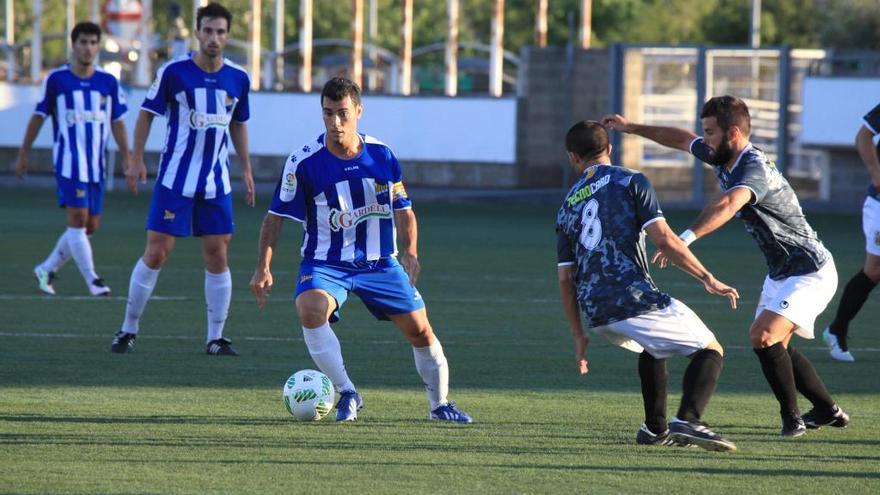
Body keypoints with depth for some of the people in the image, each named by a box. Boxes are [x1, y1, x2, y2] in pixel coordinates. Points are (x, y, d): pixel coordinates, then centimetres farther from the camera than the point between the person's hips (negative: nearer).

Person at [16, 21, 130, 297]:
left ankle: (46, 269, 20)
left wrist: (126, 159, 7)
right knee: (78, 218, -14)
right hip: (68, 160, -4)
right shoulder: (56, 79, -2)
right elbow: (39, 116, 6)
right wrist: (24, 153, 7)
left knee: (90, 226, 5)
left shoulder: (108, 82, 6)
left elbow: (117, 123, 11)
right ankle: (92, 281, -13)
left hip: (96, 163, 4)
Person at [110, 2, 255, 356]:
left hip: (216, 182, 3)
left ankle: (216, 338, 8)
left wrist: (246, 169, 15)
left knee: (217, 256, 1)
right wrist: (137, 160, -6)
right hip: (174, 180, -3)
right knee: (155, 253, -4)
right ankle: (128, 330, 8)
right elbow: (147, 113, 0)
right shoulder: (174, 72, -8)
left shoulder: (238, 79, 3)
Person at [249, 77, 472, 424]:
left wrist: (409, 252, -6)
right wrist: (263, 268, -11)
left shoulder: (382, 155, -3)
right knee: (310, 310, -33)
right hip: (325, 263, -2)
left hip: (380, 262, 3)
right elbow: (276, 216, -4)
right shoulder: (304, 162, -12)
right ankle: (346, 393, -22)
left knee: (420, 330, 1)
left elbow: (403, 209, 9)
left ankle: (440, 404, 25)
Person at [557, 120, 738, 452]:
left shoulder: (568, 206, 18)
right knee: (710, 350, 3)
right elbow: (664, 240, -9)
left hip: (597, 313, 6)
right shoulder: (630, 181, 2)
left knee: (652, 348, 35)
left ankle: (655, 429, 32)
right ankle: (687, 422, -20)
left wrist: (579, 336, 22)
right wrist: (708, 279, 0)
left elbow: (565, 279, 16)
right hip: (634, 298, -6)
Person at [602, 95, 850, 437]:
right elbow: (683, 139, 20)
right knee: (770, 344, 17)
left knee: (764, 335, -25)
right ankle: (828, 411, 31)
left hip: (810, 274, -11)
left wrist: (685, 238, -63)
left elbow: (728, 205, -50)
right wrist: (631, 128, 24)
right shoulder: (723, 158, 0)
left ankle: (791, 417, -11)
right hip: (780, 273, 11)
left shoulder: (754, 169, -30)